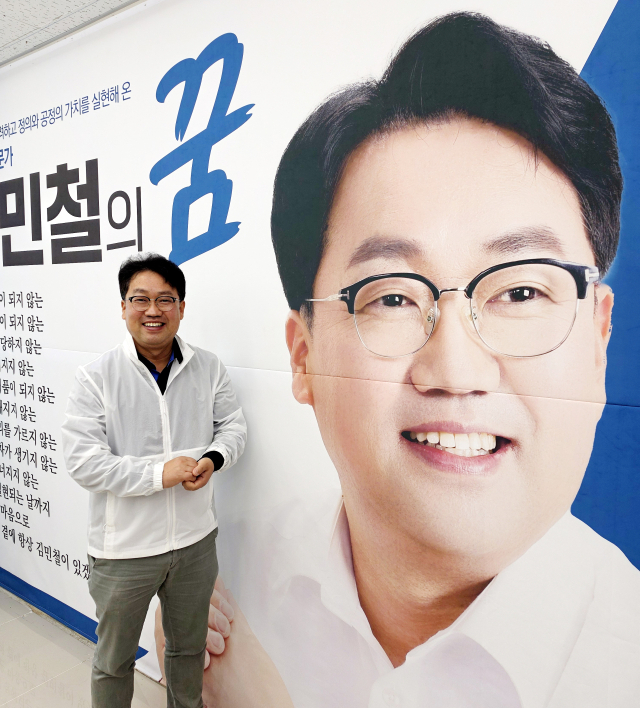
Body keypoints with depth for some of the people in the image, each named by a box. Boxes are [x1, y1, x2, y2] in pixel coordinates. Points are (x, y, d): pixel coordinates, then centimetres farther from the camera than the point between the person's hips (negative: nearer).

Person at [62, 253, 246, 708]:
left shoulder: (209, 368, -3)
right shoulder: (96, 378, -14)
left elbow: (234, 426, 5)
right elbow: (83, 463, -18)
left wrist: (213, 458, -17)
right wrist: (159, 473, -25)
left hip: (196, 540, 3)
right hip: (123, 549, -3)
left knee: (189, 647, 26)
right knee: (114, 660, 20)